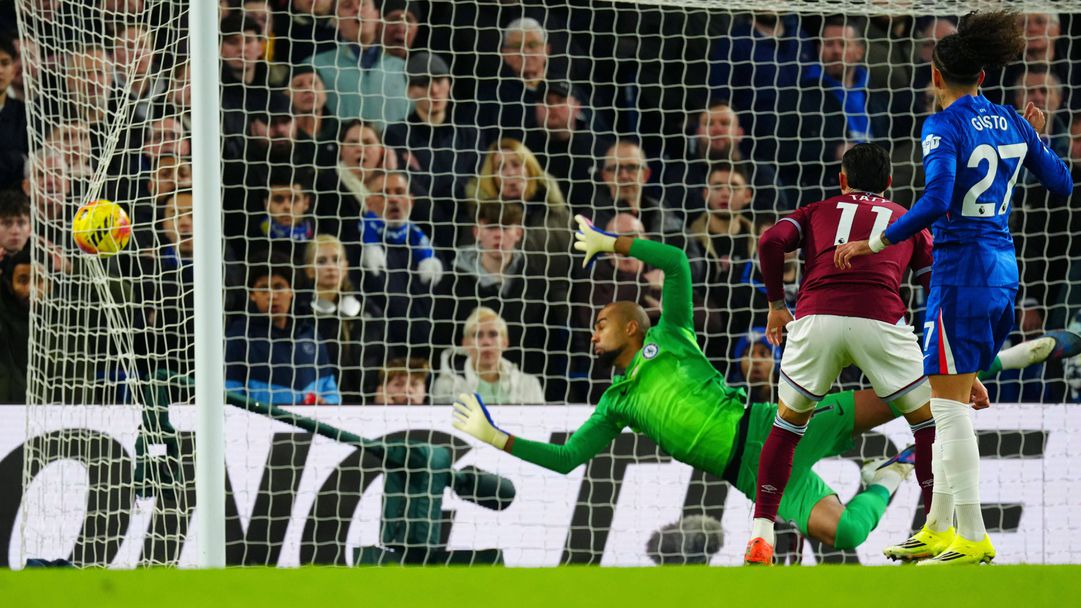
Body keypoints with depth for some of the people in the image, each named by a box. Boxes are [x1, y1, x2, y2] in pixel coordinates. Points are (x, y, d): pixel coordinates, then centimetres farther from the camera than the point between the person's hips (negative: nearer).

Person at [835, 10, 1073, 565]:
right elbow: (1061, 183, 19)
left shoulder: (944, 127, -13)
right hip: (1002, 265, 8)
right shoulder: (1011, 123, 9)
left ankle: (973, 537, -11)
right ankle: (939, 528, 19)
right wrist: (1037, 140, 36)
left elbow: (936, 201, -26)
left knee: (949, 404, -7)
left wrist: (875, 244, -19)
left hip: (960, 268, -8)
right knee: (951, 404, 16)